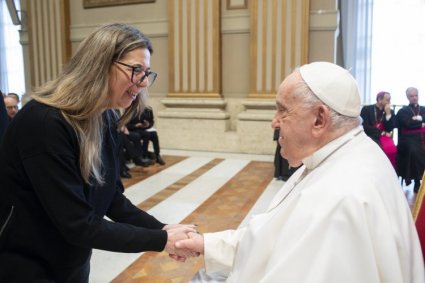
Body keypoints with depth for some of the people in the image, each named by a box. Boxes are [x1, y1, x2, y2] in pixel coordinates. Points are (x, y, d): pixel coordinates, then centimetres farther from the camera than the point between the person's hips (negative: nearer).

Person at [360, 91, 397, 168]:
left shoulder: (391, 112, 13)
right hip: (370, 136, -3)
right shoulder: (366, 109, 4)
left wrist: (388, 113, -6)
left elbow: (390, 129, 1)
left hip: (384, 137, 3)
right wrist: (382, 133, -9)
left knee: (391, 148, -29)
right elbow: (365, 127, -7)